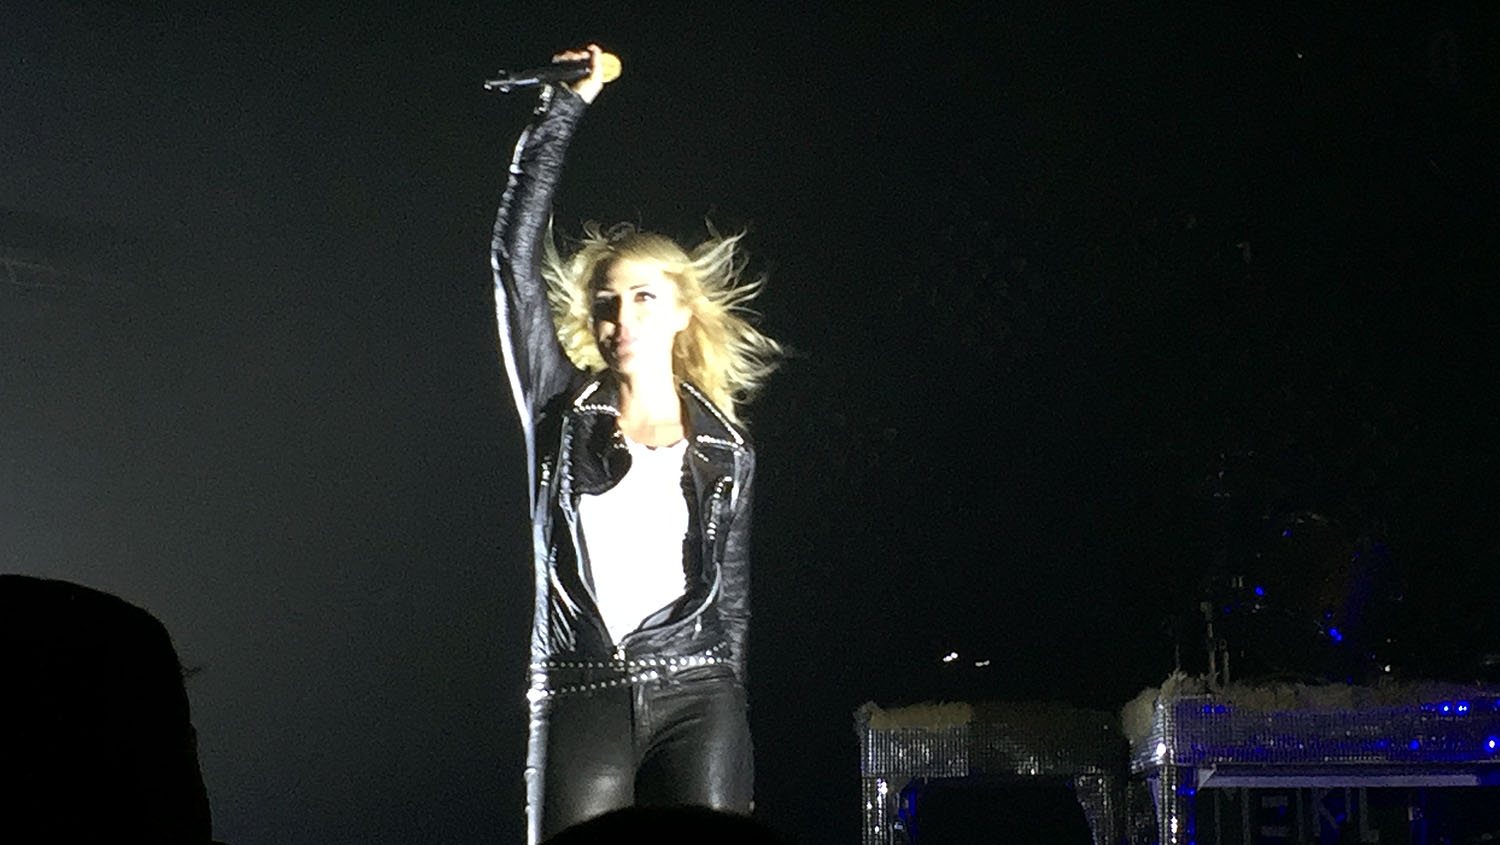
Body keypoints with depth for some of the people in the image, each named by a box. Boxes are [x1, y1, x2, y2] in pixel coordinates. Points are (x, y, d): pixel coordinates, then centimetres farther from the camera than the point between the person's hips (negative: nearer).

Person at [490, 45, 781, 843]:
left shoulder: (726, 451, 12)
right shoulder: (564, 411, 10)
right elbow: (516, 256, 2)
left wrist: (729, 745, 11)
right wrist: (561, 109, 2)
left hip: (695, 695, 1)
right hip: (579, 697, 0)